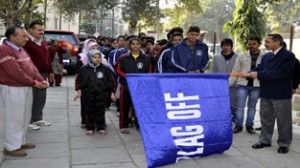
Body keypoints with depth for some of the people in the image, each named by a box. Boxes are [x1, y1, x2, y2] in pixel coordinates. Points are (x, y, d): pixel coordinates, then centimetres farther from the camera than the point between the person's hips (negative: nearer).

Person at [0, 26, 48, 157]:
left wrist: (41, 79, -4)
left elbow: (31, 66, 12)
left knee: (25, 117, 16)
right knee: (14, 118, -2)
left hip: (26, 87, 10)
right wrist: (34, 83, -17)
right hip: (12, 89, -9)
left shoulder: (21, 49, 14)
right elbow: (15, 72, -23)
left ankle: (21, 142, 29)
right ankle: (11, 147, 8)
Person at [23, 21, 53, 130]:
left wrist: (50, 71, 21)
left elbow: (48, 58, 23)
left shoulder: (44, 43, 17)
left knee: (41, 98, 15)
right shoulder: (26, 42, -12)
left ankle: (38, 118, 27)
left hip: (43, 74, 9)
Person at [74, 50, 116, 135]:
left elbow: (110, 81, 4)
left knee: (101, 111, 6)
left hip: (101, 94, 0)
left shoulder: (105, 69, 0)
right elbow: (80, 81, 7)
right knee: (90, 111, 8)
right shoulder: (84, 69, 0)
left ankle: (101, 127, 18)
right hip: (88, 94, 0)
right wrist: (79, 91, 3)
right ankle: (90, 128, 19)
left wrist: (112, 93, 2)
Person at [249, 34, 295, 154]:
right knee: (266, 118, 15)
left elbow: (280, 73, -21)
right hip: (266, 93, 6)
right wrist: (251, 74, -12)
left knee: (283, 120, 4)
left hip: (281, 94, -6)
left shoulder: (288, 56, -11)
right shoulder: (266, 56, 10)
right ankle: (265, 140, 28)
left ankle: (284, 144, 17)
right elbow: (261, 71, 10)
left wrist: (259, 75, -22)